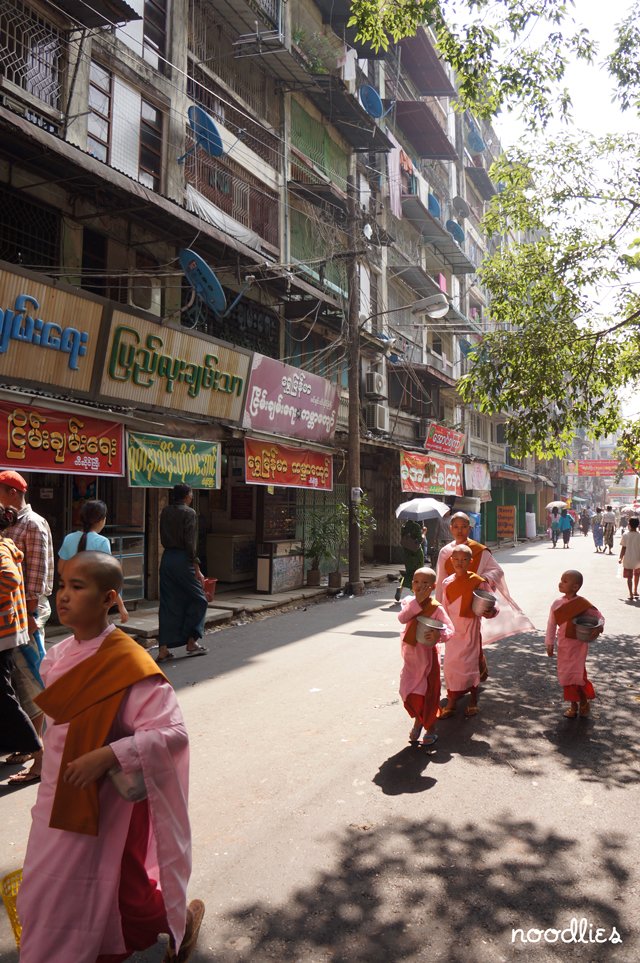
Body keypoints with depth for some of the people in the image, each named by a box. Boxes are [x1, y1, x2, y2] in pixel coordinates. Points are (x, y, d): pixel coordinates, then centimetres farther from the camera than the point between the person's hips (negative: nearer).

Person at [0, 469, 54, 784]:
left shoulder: (34, 524, -11)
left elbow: (37, 574, -16)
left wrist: (30, 614, -19)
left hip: (27, 612, -8)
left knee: (30, 682, -4)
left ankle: (39, 759, 3)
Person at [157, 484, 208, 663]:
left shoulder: (165, 512, 10)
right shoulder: (189, 513, -9)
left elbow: (163, 539, 12)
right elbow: (190, 543, -14)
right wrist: (197, 569, -12)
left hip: (167, 559, 7)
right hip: (182, 560, -6)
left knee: (168, 605, 9)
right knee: (198, 599, 10)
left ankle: (163, 649, 8)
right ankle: (191, 642, 12)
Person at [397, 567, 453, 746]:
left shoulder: (436, 608, -14)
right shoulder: (409, 602, -2)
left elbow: (450, 629, -15)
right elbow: (402, 618, -19)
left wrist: (439, 634, -36)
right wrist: (417, 601, -25)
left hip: (427, 654, -4)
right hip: (410, 655, 4)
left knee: (429, 692, 6)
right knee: (408, 691, 10)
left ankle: (429, 728, 25)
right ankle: (418, 720, 36)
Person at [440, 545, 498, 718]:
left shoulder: (478, 581, -11)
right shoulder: (447, 583, 2)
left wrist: (491, 610, -28)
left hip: (470, 629, -4)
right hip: (453, 630, 4)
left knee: (470, 663, 3)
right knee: (450, 664, 8)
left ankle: (473, 700, 25)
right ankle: (451, 701, 23)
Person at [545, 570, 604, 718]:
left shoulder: (583, 604, -15)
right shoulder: (557, 604, -4)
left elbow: (599, 617, -4)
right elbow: (551, 624, 4)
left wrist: (599, 628, -25)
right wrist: (550, 643, 5)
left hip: (578, 645, -4)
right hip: (563, 645, 4)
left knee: (576, 675, -4)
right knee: (566, 676, 9)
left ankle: (584, 703, 22)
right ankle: (573, 705, 27)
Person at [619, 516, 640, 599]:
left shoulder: (625, 535, -8)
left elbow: (623, 548, -5)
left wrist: (620, 558, 5)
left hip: (628, 560, -1)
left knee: (629, 577, 6)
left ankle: (631, 594, 1)